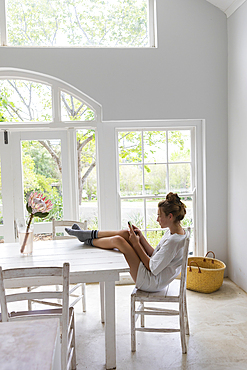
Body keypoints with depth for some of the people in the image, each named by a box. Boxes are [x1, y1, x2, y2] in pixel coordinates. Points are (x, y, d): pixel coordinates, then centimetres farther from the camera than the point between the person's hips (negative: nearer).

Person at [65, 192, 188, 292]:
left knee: (118, 240, -11)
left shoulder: (173, 241, -27)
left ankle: (88, 241, 16)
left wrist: (136, 244, -17)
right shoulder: (172, 231, 2)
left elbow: (153, 268, -23)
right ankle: (88, 234, 14)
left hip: (152, 283, -9)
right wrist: (141, 237, -1)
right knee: (126, 233, 0)